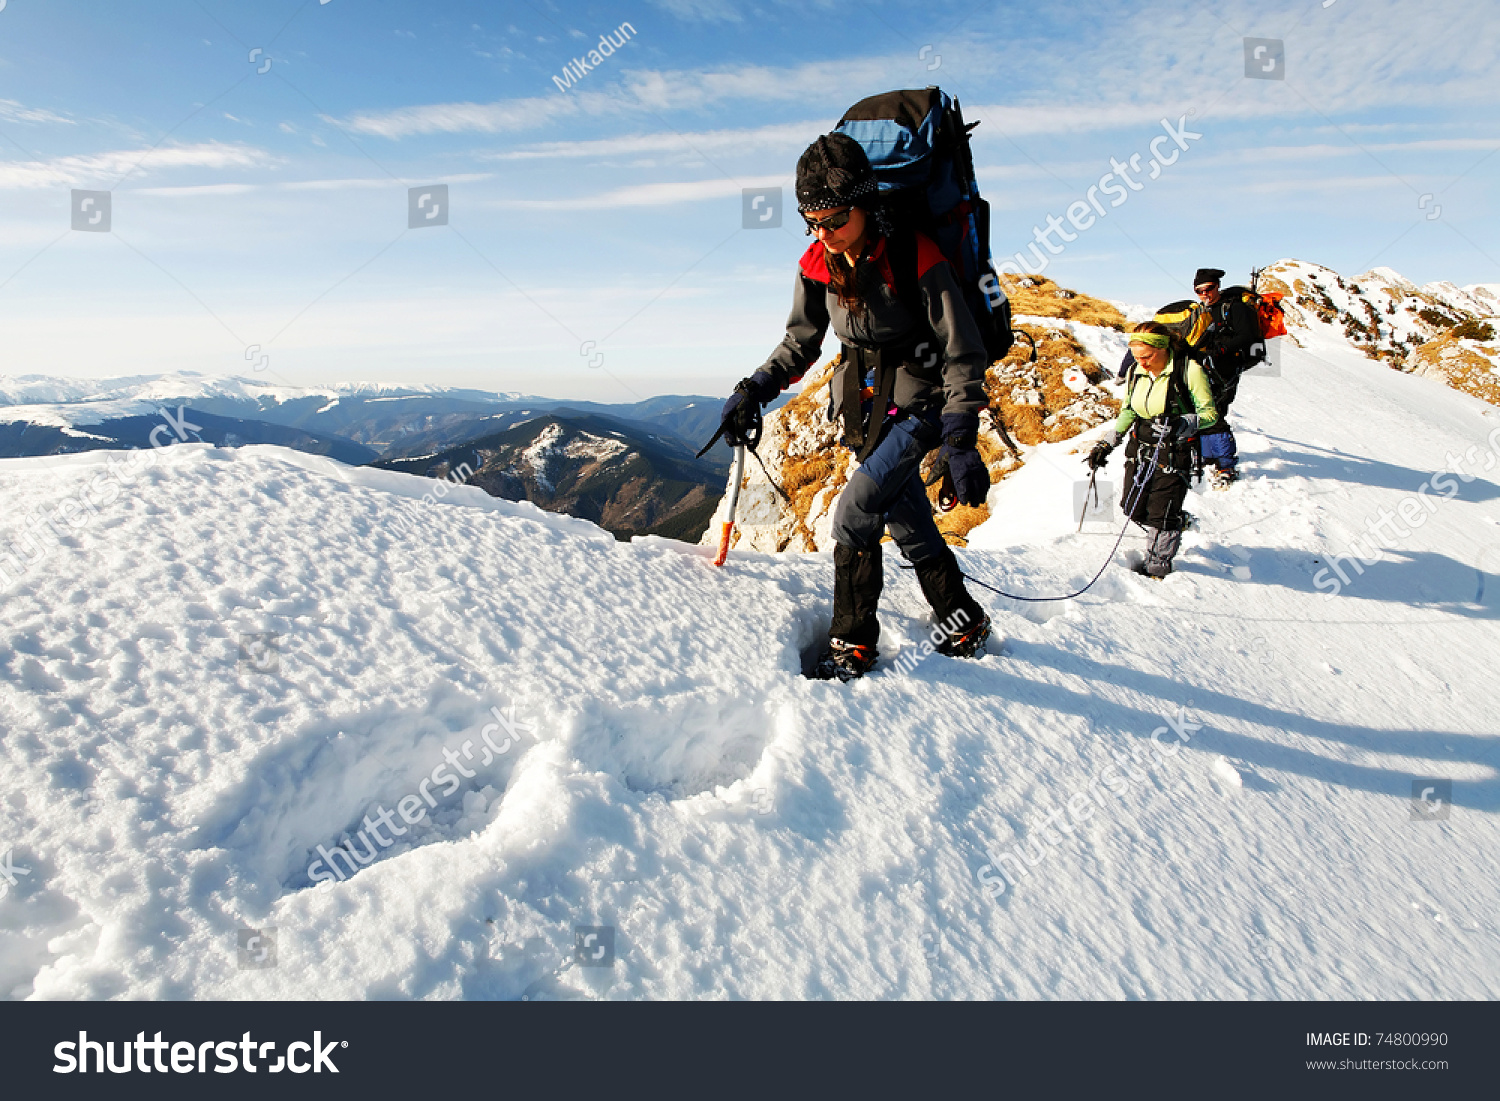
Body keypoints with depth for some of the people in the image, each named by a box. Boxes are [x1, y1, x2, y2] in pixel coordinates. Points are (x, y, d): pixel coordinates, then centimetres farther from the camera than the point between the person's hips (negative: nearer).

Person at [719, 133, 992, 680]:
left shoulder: (915, 258, -21)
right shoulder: (817, 265, -5)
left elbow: (962, 353, -17)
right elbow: (801, 343, 10)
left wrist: (960, 441, -24)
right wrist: (755, 390, -3)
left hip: (919, 405, -6)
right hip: (863, 409, 6)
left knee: (855, 512, -16)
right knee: (910, 527, 10)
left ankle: (852, 644, -1)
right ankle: (964, 623, 29)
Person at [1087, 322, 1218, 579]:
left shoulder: (1189, 371, -14)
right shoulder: (1136, 373, 3)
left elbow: (1210, 413, -11)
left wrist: (1183, 423, -31)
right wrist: (1106, 444, 9)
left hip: (1174, 453, -6)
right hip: (1140, 449, 6)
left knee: (1161, 516, -5)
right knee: (1133, 509, 7)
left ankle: (1158, 565, 18)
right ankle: (1177, 524, 37)